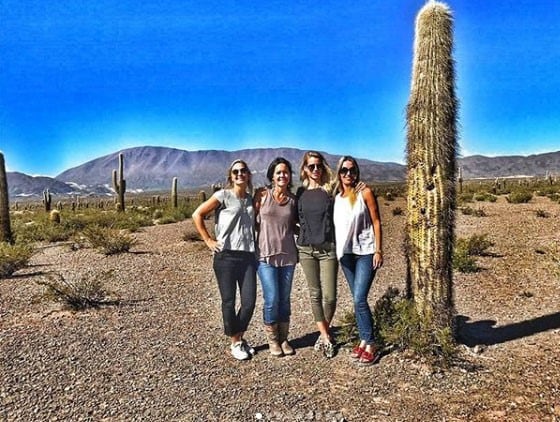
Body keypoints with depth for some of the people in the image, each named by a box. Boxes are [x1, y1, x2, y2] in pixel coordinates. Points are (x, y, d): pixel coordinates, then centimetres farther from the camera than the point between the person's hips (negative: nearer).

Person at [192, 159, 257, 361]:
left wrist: (255, 245, 7)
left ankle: (240, 337, 27)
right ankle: (235, 342, 22)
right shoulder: (223, 195, -4)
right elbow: (197, 214, -3)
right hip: (226, 256, -4)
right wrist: (208, 240, -5)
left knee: (249, 301, 2)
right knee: (229, 301, 3)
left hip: (248, 256, 4)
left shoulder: (252, 199, 11)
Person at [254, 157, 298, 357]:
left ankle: (284, 339, 26)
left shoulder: (293, 199, 5)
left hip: (288, 255, 3)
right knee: (272, 299, -4)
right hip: (266, 255, -3)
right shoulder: (262, 195, -2)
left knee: (285, 299, 9)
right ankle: (272, 340, 17)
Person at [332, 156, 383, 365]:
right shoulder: (336, 196, 7)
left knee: (359, 299, -10)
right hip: (345, 253, 5)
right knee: (357, 299, 10)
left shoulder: (365, 193, -5)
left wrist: (378, 250, -10)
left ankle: (371, 345, 2)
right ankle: (364, 340, 21)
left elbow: (376, 222, -5)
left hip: (365, 252, -5)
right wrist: (336, 249, 7)